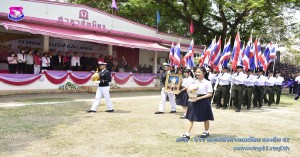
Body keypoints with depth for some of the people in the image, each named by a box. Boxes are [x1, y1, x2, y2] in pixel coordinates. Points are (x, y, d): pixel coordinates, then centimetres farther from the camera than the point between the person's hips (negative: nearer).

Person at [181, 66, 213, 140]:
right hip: (194, 100, 4)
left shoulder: (207, 83, -10)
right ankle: (187, 134, 2)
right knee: (191, 118, 1)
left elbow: (210, 94, -13)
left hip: (203, 101, -4)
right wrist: (191, 96, -10)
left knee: (205, 118, 13)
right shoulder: (194, 82, 5)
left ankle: (206, 132, 35)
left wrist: (199, 98, -20)